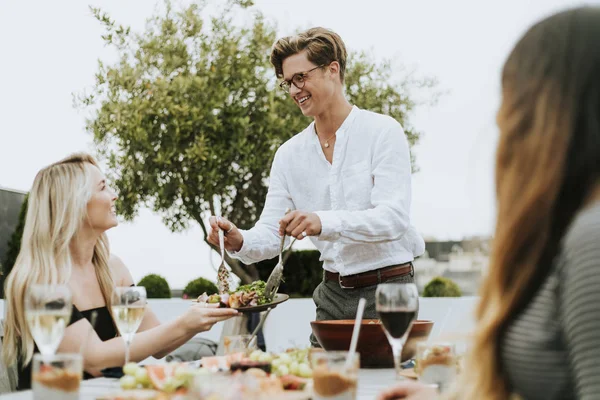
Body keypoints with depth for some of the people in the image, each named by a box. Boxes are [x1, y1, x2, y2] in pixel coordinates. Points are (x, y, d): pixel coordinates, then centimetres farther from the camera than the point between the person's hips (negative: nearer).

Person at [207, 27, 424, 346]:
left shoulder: (382, 132, -7)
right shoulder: (289, 154, 7)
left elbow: (393, 218, -19)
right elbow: (270, 233, 3)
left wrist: (324, 222, -33)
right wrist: (239, 241, -20)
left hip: (387, 289, -4)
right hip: (333, 293, 4)